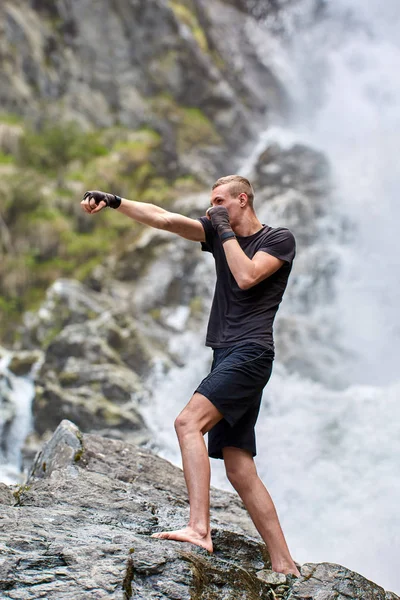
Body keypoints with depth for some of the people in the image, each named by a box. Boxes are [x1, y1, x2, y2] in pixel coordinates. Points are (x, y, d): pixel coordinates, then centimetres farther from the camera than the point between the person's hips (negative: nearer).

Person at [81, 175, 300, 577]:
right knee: (239, 471, 2)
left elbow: (246, 277, -14)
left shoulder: (280, 239, 3)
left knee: (188, 423, -28)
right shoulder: (217, 233, 20)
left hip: (250, 352, -7)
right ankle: (284, 567, 5)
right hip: (227, 357, 7)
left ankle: (199, 529, -37)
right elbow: (165, 219, 10)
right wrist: (113, 201, -1)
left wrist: (226, 230, -4)